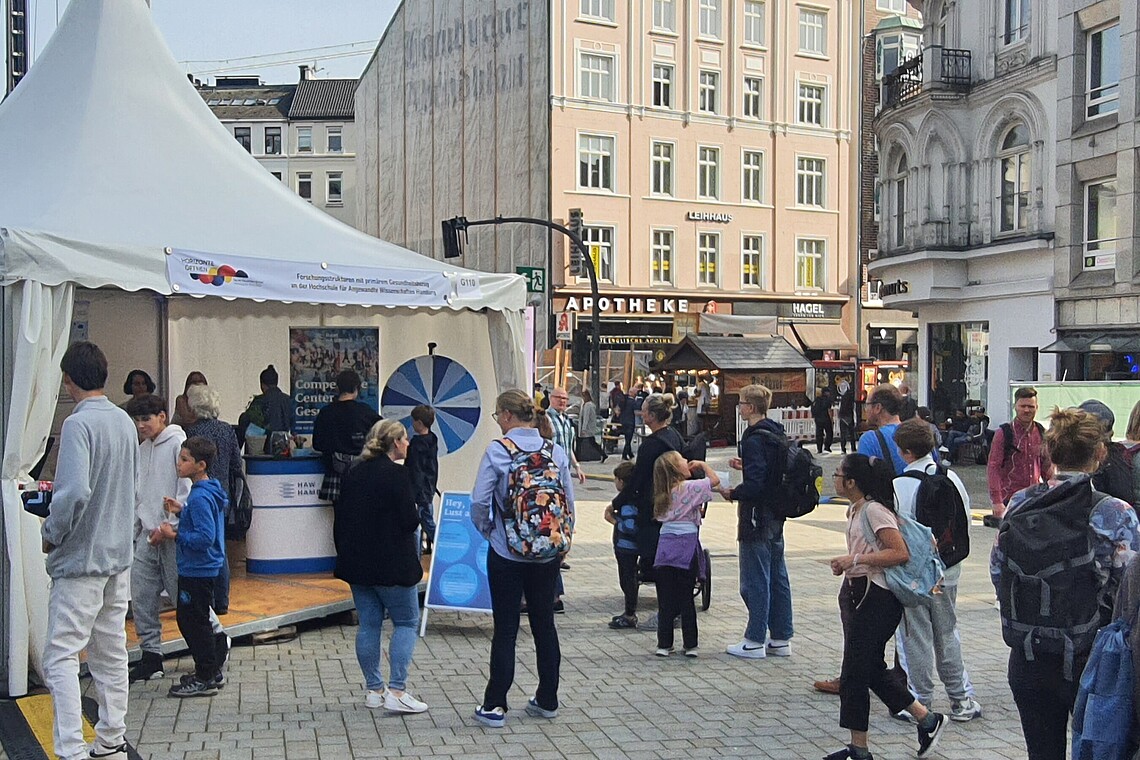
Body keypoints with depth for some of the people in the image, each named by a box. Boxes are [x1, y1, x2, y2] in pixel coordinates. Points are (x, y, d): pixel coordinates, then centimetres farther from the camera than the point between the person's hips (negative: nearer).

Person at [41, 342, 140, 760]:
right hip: (119, 554, 8)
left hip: (80, 558, -8)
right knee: (111, 651, 15)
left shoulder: (78, 424, -17)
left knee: (61, 656, -4)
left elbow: (73, 493, -26)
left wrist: (51, 534, -11)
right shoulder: (125, 422, 7)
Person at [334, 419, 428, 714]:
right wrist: (416, 510, 5)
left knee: (368, 624, 12)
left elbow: (340, 518, 12)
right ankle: (396, 691, -3)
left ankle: (373, 690, 17)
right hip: (391, 564, -7)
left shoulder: (353, 473, 9)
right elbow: (410, 521, -17)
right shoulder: (397, 474, -14)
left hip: (356, 562, 7)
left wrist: (345, 553, 21)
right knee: (406, 622, 4)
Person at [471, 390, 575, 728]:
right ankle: (547, 700, 23)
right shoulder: (556, 452, -1)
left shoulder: (497, 451, -12)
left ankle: (495, 706, 10)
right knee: (544, 623, 14)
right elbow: (569, 501, 0)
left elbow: (479, 501, -14)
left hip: (506, 552, -3)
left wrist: (486, 530, 4)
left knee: (505, 628, 4)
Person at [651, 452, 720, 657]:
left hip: (665, 546, 4)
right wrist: (702, 465, 5)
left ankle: (664, 644, 7)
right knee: (686, 599, 3)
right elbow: (715, 481, -12)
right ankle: (690, 645, 8)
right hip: (686, 545, -4)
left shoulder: (664, 494, 11)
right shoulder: (689, 487, -7)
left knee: (666, 600, 6)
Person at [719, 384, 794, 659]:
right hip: (775, 517, 9)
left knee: (755, 580, -1)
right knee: (777, 577, 13)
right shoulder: (778, 434, 9)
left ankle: (755, 641, 6)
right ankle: (781, 639, 20)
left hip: (756, 518, -9)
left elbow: (755, 485, -24)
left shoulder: (754, 439, -19)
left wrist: (732, 493, -8)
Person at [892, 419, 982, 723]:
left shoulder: (900, 486, -19)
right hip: (947, 571, 5)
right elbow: (966, 519, 4)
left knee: (917, 636, 5)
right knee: (947, 633, 17)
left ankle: (921, 701, 13)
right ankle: (961, 698, 22)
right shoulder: (951, 478, -2)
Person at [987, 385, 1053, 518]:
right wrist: (996, 501, -15)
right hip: (1010, 498, -4)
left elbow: (1047, 466, 19)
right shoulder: (1003, 434, -6)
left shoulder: (1041, 433, 9)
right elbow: (993, 468, -9)